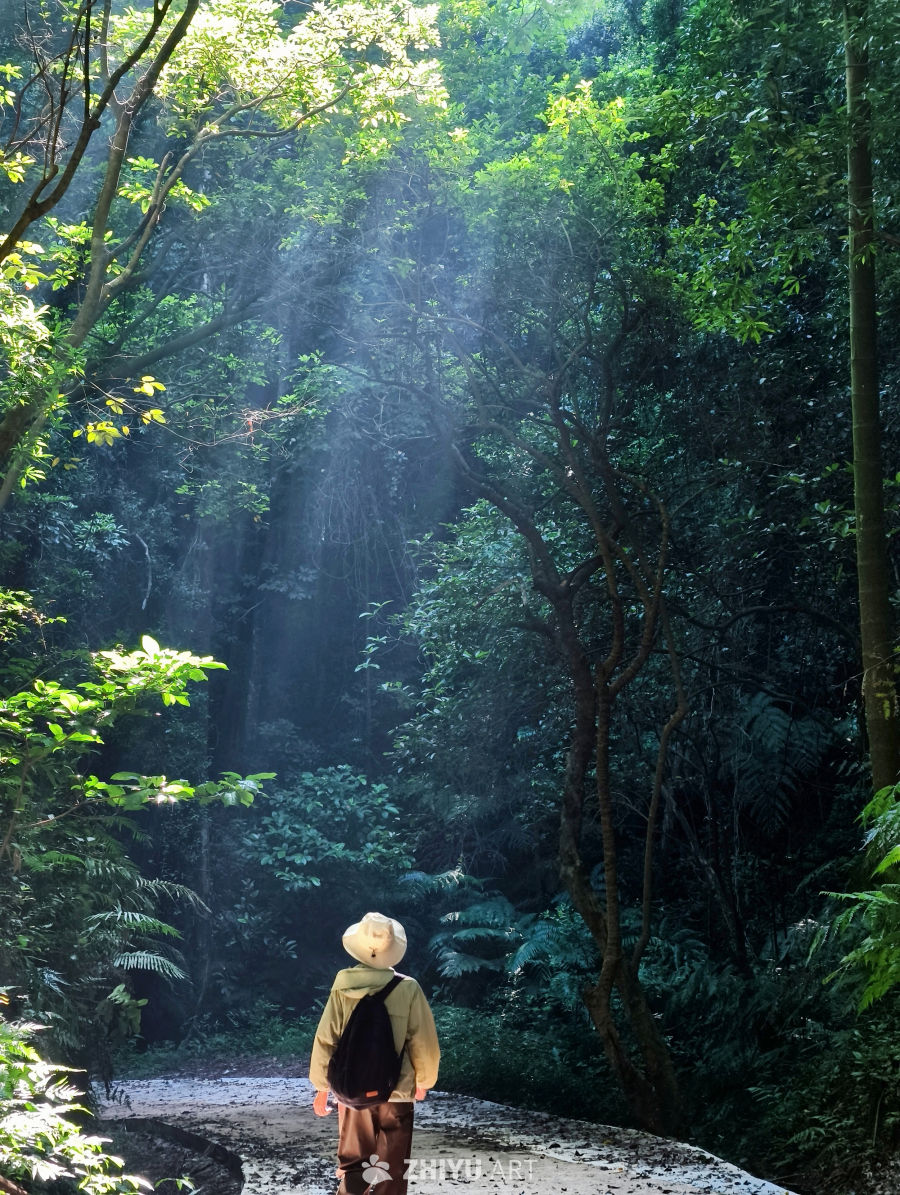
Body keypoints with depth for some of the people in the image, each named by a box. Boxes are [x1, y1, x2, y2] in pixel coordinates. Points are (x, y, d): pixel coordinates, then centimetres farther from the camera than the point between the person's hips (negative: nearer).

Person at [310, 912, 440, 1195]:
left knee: (352, 1165, 16)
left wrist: (321, 1086, 9)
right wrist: (423, 1079, 10)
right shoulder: (408, 989, -14)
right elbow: (423, 1041, -8)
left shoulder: (342, 988, -9)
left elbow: (326, 1040, -4)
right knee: (391, 1172, 11)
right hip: (396, 1092, -2)